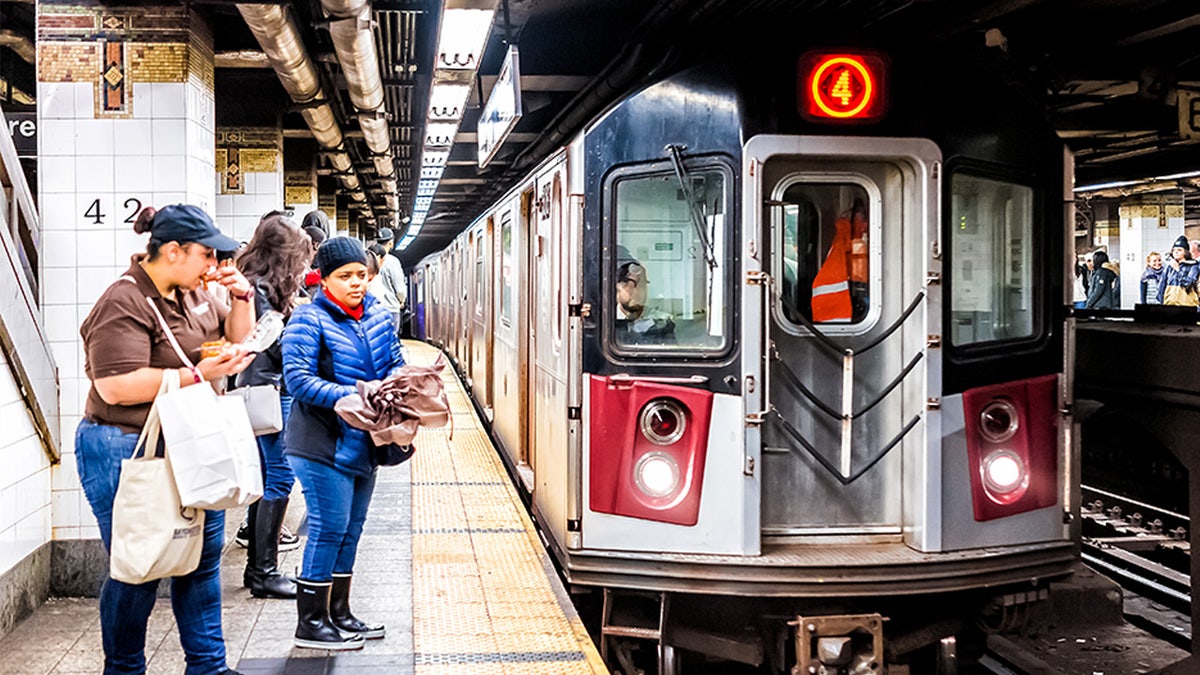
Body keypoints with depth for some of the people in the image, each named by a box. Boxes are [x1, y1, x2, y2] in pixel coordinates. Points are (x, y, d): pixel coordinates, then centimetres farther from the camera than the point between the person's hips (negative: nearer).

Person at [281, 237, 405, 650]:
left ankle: (338, 613, 26)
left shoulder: (378, 316, 8)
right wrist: (350, 396, -27)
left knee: (352, 528, 14)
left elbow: (396, 364, 14)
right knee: (330, 527, -6)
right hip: (323, 443, -7)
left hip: (363, 442, 8)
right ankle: (310, 622, 5)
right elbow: (298, 379, -19)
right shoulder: (308, 321, -12)